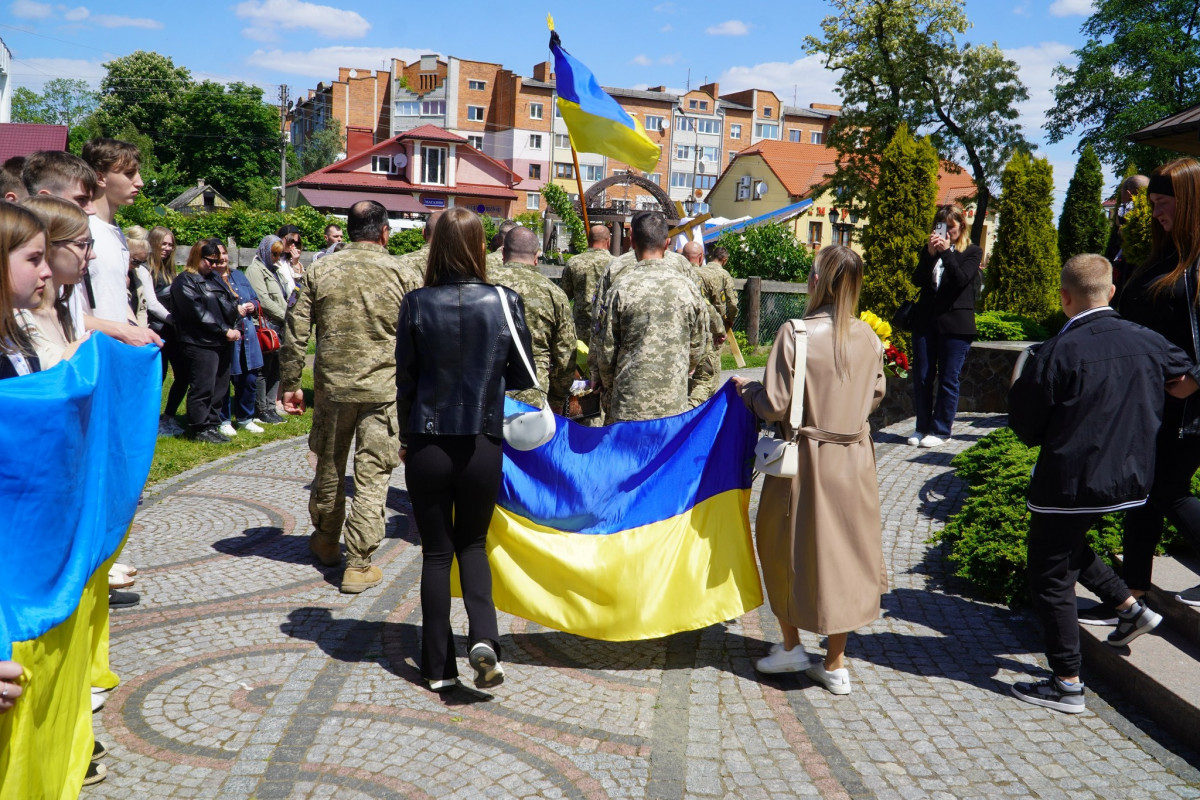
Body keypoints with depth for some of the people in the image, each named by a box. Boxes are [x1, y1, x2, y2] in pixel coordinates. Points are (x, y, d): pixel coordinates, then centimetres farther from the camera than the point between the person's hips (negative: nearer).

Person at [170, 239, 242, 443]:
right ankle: (200, 428, 6)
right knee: (203, 388, -3)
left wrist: (234, 328, 2)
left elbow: (230, 305, 17)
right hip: (201, 343, -8)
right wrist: (225, 330, -12)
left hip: (223, 342, 8)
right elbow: (199, 313, -13)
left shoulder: (215, 278, 18)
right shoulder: (185, 281, -5)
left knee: (219, 387, 11)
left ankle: (212, 425, 20)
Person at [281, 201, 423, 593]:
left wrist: (290, 384, 10)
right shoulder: (404, 275, -4)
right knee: (372, 476, 2)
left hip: (332, 385, 3)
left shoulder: (320, 271, 2)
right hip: (384, 390, -2)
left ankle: (326, 541, 38)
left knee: (329, 467, 19)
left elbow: (296, 332, 2)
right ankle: (359, 564, 3)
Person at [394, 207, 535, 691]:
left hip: (427, 446, 0)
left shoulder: (417, 305, -7)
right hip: (483, 446, 1)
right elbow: (523, 377, 1)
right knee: (472, 543, 19)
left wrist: (406, 438, 13)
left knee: (436, 552, 12)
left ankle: (439, 667, 17)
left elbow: (405, 379, 0)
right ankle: (484, 637, -2)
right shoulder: (505, 302, -7)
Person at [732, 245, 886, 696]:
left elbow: (775, 405, -17)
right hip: (854, 459, 4)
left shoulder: (795, 334, -17)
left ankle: (791, 646, 26)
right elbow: (875, 397, 8)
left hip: (805, 459, -4)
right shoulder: (868, 338, -4)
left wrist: (747, 390, 3)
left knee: (787, 548, 16)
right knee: (843, 550, 13)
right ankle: (835, 664, 22)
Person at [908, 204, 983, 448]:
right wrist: (930, 254, -13)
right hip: (925, 320, 4)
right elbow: (917, 280, -1)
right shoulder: (929, 250, 13)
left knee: (948, 379, 0)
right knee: (922, 376, 5)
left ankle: (940, 430, 8)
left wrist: (946, 252, -16)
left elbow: (962, 279, -12)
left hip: (955, 324, -3)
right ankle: (922, 427, 16)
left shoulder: (972, 252, 4)